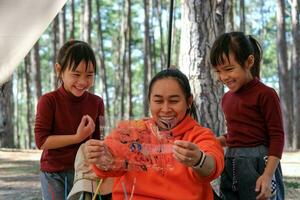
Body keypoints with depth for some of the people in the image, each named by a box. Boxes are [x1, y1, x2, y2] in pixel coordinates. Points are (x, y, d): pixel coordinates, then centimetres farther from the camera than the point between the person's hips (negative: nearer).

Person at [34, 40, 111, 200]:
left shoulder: (96, 102, -1)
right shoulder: (49, 101, -12)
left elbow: (96, 140, 7)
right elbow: (41, 141, -16)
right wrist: (77, 137, -21)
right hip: (53, 173, -3)